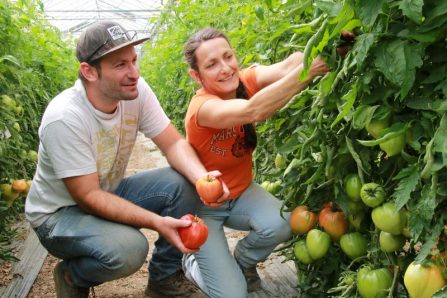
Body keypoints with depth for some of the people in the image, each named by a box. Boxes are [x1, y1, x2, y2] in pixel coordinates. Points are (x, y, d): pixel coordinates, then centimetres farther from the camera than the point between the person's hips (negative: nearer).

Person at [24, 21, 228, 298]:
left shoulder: (136, 90, -14)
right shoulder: (64, 118, -31)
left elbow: (174, 143, -11)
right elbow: (88, 197, -28)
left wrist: (202, 178, -32)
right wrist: (157, 221, -36)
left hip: (110, 192, 6)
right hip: (60, 212, -6)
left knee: (184, 184, -16)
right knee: (128, 249, -34)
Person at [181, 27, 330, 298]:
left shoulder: (244, 81, -13)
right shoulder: (202, 107, -29)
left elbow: (286, 67, -34)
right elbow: (253, 111, -49)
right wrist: (309, 70, -56)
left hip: (241, 192, 5)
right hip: (204, 205, -5)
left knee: (280, 225, -27)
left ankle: (242, 262, 7)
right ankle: (194, 262, 19)